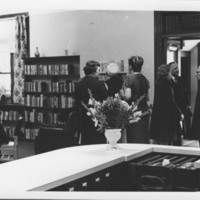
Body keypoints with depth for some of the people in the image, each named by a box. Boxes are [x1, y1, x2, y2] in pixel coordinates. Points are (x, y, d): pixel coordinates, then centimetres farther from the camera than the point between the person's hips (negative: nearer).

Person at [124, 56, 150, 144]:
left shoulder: (129, 78, -9)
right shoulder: (145, 79, 9)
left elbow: (128, 96, -15)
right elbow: (147, 97, 12)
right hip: (144, 109, 6)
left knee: (134, 138, -1)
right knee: (144, 136, 11)